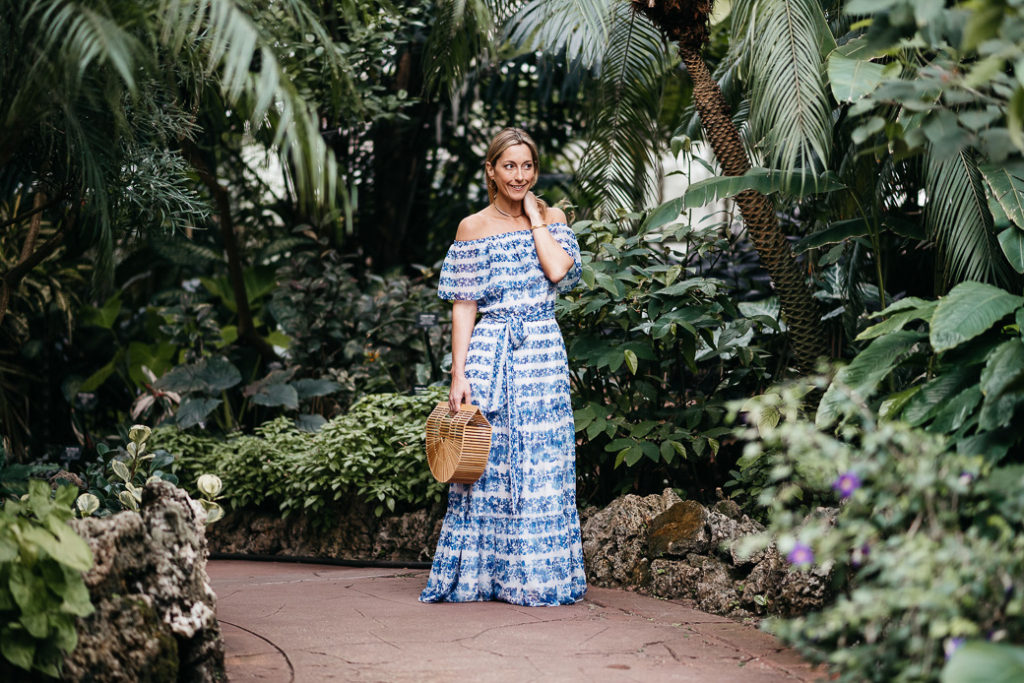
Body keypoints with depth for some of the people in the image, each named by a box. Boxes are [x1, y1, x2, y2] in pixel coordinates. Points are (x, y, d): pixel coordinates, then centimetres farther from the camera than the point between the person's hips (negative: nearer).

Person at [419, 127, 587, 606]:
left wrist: (533, 215, -3)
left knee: (540, 464, 0)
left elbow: (559, 269, -12)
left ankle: (538, 574, 8)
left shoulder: (552, 218, 9)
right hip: (489, 354, -1)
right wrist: (459, 374, -7)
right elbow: (463, 308, 1)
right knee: (486, 462, 0)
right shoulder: (473, 228, 5)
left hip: (542, 352, 1)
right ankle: (478, 574, 8)